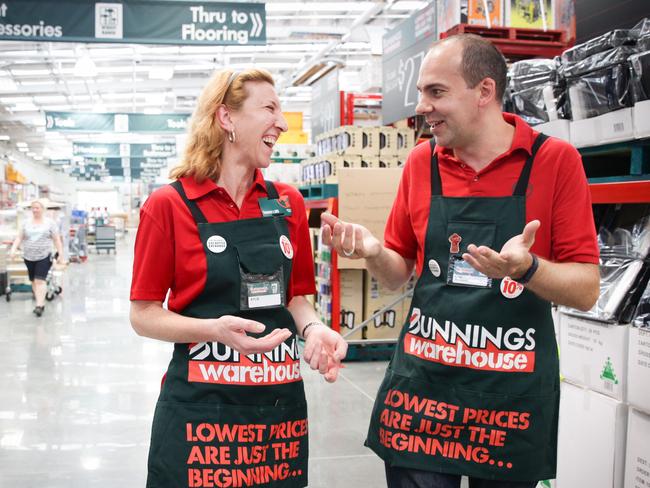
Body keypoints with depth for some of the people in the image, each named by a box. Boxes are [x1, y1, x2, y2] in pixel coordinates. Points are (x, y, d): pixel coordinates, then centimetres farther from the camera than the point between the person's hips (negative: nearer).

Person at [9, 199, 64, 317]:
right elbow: (19, 238, 10)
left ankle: (39, 305, -16)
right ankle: (41, 303, 20)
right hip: (29, 257, 4)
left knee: (40, 280, -13)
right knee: (34, 281, 9)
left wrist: (60, 254, -3)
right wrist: (13, 249, -5)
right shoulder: (27, 223, 9)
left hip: (44, 257, -4)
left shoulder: (50, 222, 1)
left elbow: (57, 240, 1)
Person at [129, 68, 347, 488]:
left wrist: (313, 327, -9)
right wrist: (214, 330, -22)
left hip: (282, 402, 4)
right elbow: (143, 314, -5)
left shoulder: (288, 203, 5)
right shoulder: (169, 205, -7)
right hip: (200, 406, -4)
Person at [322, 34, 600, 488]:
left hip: (513, 394, -2)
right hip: (420, 381, 2)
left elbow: (586, 290, -7)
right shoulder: (422, 162, 3)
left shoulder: (556, 160, -7)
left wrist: (527, 268, -26)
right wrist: (372, 252, -10)